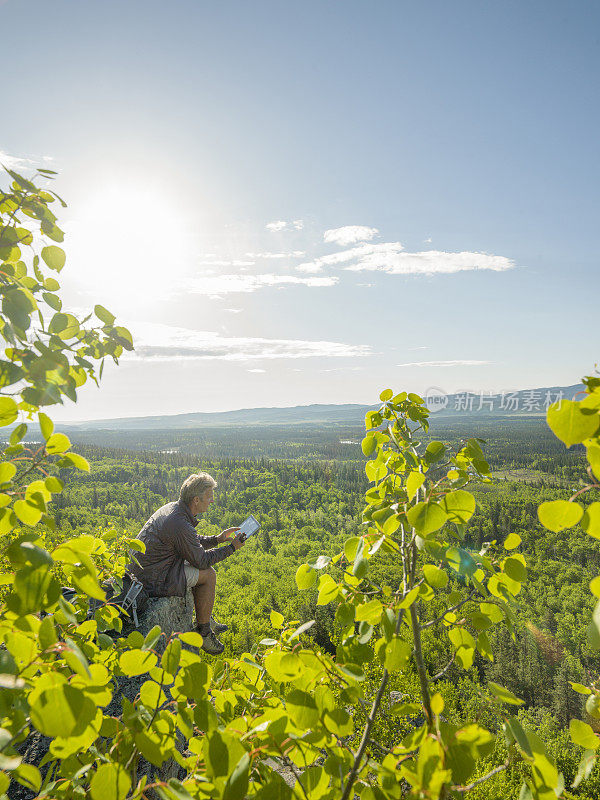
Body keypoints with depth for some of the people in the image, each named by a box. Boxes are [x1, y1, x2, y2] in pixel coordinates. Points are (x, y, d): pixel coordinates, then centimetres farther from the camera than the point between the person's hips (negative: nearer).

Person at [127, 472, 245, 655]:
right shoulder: (180, 526, -27)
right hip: (152, 580, -10)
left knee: (202, 569, 19)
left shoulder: (172, 508, 3)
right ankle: (203, 632, 8)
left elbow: (192, 543, 17)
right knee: (208, 574, -5)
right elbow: (201, 560, -15)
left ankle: (205, 619, 30)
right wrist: (232, 547, -5)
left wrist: (217, 539, 8)